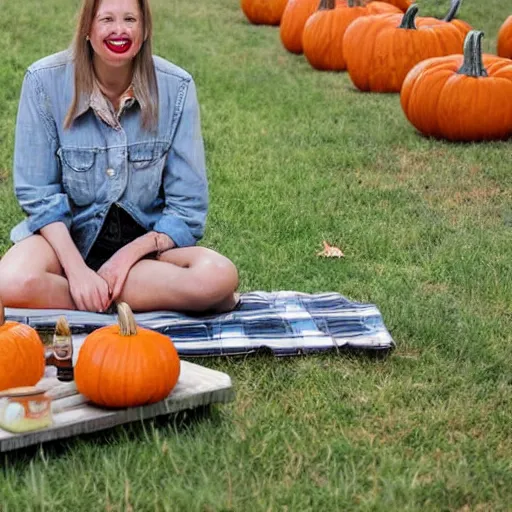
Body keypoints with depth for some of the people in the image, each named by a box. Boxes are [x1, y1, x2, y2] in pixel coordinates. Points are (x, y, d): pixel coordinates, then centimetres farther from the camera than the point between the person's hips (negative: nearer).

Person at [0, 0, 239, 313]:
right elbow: (38, 194, -7)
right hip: (70, 232, 0)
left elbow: (187, 205, -6)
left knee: (220, 276, -30)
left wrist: (127, 255, -18)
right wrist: (76, 267, -20)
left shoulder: (176, 87, -10)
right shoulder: (45, 81, -11)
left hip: (146, 236, 1)